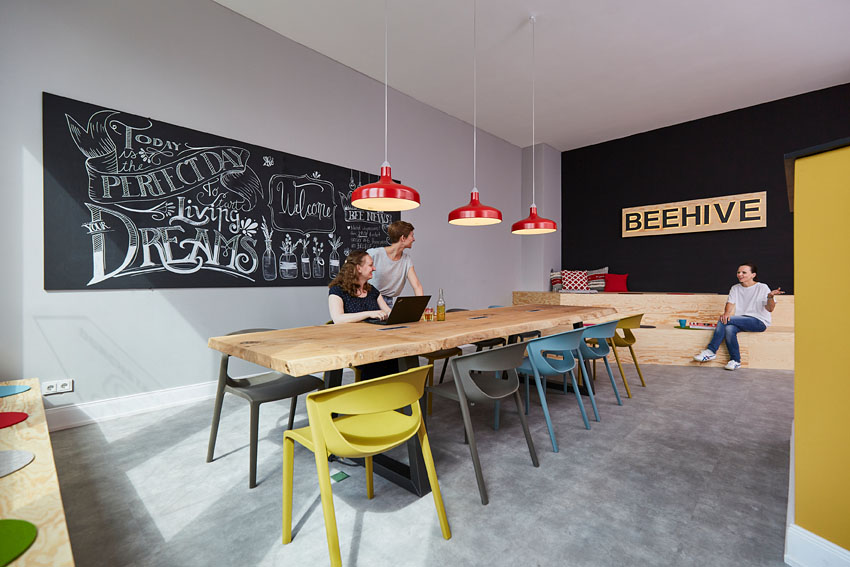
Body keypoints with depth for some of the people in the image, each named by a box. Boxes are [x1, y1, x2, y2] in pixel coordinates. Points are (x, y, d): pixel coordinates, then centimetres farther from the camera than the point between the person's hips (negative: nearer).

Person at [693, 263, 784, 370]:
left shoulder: (762, 288, 1)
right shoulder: (735, 288, 14)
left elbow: (770, 309, -7)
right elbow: (730, 303, 2)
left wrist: (770, 297, -28)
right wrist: (726, 313, -20)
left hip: (759, 322, -4)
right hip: (740, 320, 5)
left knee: (723, 321, -30)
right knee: (729, 328, -32)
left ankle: (711, 351, -25)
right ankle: (735, 361, -23)